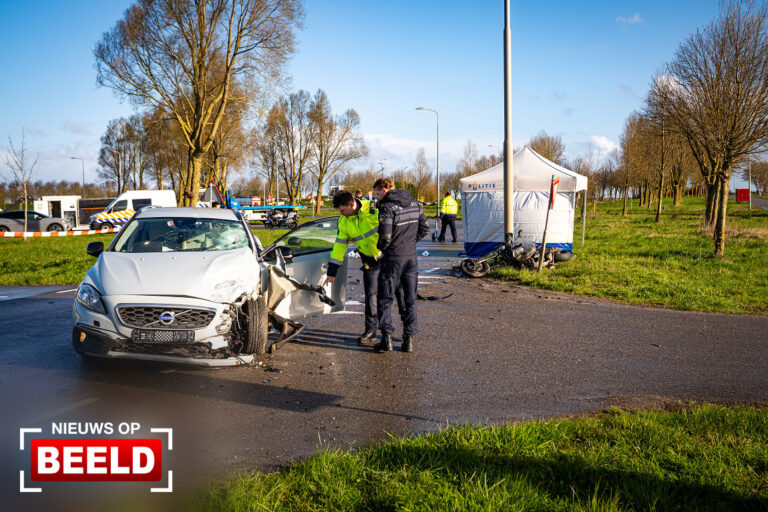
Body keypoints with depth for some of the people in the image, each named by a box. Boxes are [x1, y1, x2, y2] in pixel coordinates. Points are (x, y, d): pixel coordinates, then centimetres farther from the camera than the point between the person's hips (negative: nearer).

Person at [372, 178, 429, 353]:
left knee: (385, 298, 5)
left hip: (393, 258, -6)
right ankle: (409, 340, 10)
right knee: (410, 299, 10)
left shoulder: (387, 207, -14)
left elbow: (385, 237, -20)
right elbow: (425, 228, 12)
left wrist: (380, 248, 0)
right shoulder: (414, 203, 7)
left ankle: (387, 338, 0)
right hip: (411, 257, 6)